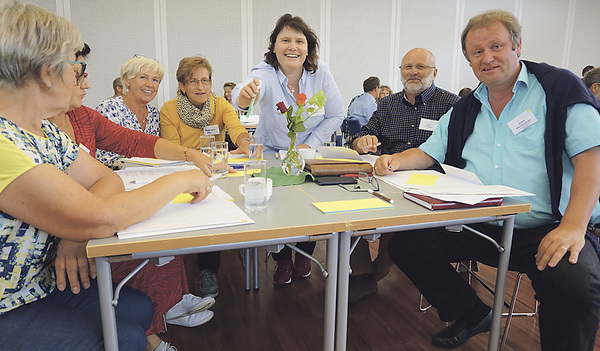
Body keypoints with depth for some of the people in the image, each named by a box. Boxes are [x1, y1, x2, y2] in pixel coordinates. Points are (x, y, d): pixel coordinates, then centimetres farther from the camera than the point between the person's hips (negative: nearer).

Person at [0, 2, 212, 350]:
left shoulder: (48, 133, 2)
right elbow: (98, 219, -33)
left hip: (42, 282, 8)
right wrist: (179, 181, -21)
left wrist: (74, 230, -18)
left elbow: (108, 180, 3)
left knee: (139, 306, 5)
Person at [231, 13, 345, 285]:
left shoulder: (321, 73, -9)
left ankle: (304, 255, 13)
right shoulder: (266, 72, -16)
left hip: (310, 153, 1)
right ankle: (282, 259, 6)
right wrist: (244, 95, -65)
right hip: (271, 153, -1)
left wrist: (310, 143, -13)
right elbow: (253, 85, -40)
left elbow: (336, 115, -3)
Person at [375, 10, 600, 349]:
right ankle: (473, 315, 14)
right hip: (478, 228, 5)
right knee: (406, 244, -7)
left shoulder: (560, 88, 0)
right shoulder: (464, 110, 15)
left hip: (547, 229, -4)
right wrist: (397, 161, -4)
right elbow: (430, 152, 19)